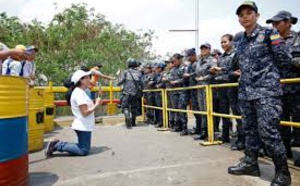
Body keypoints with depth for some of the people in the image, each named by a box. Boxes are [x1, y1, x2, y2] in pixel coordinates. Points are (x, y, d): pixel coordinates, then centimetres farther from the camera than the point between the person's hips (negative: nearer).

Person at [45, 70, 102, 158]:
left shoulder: (80, 92, 14)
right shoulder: (79, 93, -17)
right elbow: (85, 113, -21)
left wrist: (95, 103, 6)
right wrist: (96, 105, -14)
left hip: (83, 126, 10)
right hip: (83, 127, -10)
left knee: (83, 148, 18)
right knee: (84, 151, -3)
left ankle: (58, 144, 13)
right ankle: (58, 145, -2)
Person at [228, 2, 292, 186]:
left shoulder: (269, 33, -2)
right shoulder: (241, 42, 16)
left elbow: (285, 61, -3)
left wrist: (267, 71, 7)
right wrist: (245, 73, 10)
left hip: (266, 90, -7)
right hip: (246, 91, 7)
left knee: (268, 131, -9)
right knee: (249, 129, 11)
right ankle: (250, 163, 24)